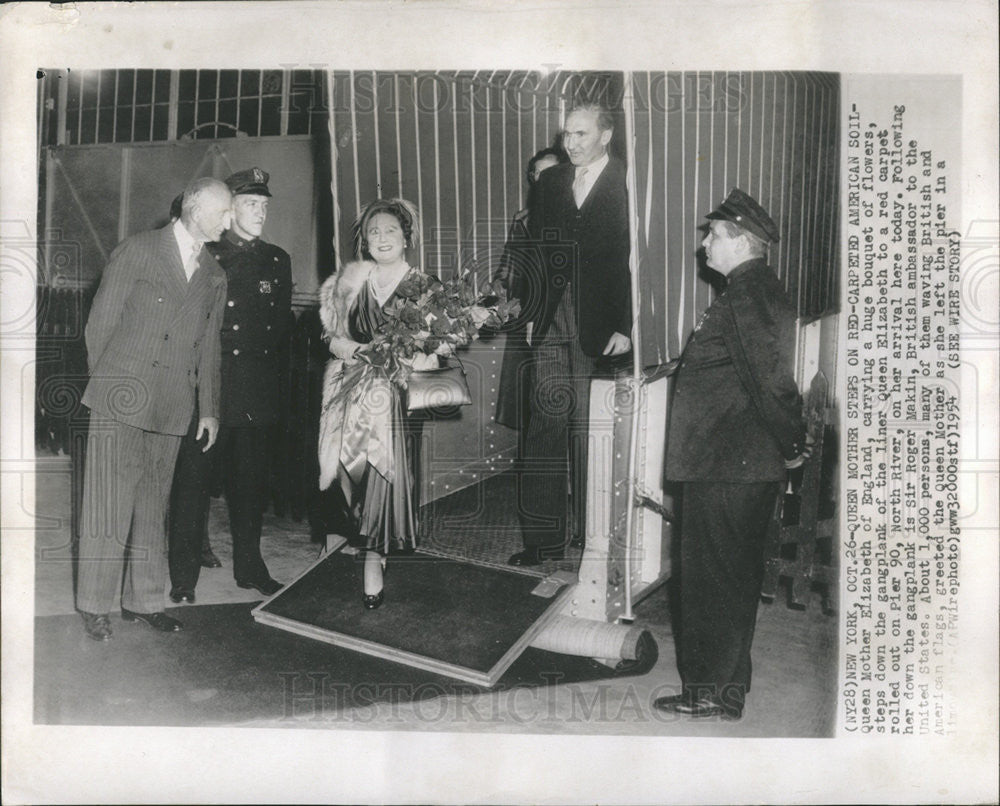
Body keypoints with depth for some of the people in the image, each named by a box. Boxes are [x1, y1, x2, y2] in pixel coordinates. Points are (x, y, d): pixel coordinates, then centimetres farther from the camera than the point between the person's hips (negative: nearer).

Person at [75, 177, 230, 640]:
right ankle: (94, 606, 8)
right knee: (109, 505, -3)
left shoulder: (214, 276, 14)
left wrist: (208, 409, 12)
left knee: (152, 509, 10)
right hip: (121, 401, -4)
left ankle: (143, 601, 19)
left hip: (171, 408, 5)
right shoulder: (137, 251, 0)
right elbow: (99, 324, 1)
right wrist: (107, 384, 3)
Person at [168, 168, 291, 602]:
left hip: (257, 390, 4)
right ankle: (184, 575, 10)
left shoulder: (277, 260, 14)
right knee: (194, 475, 0)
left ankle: (249, 566, 23)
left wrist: (276, 375, 10)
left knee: (251, 477, 10)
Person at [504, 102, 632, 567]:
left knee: (590, 429, 2)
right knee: (545, 424, 5)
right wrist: (529, 313, 8)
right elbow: (534, 250, 15)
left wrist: (624, 327, -12)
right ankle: (543, 537, 13)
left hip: (598, 328, -5)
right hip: (550, 325, 5)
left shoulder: (625, 184, -3)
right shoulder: (550, 182, 14)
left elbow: (634, 258, -7)